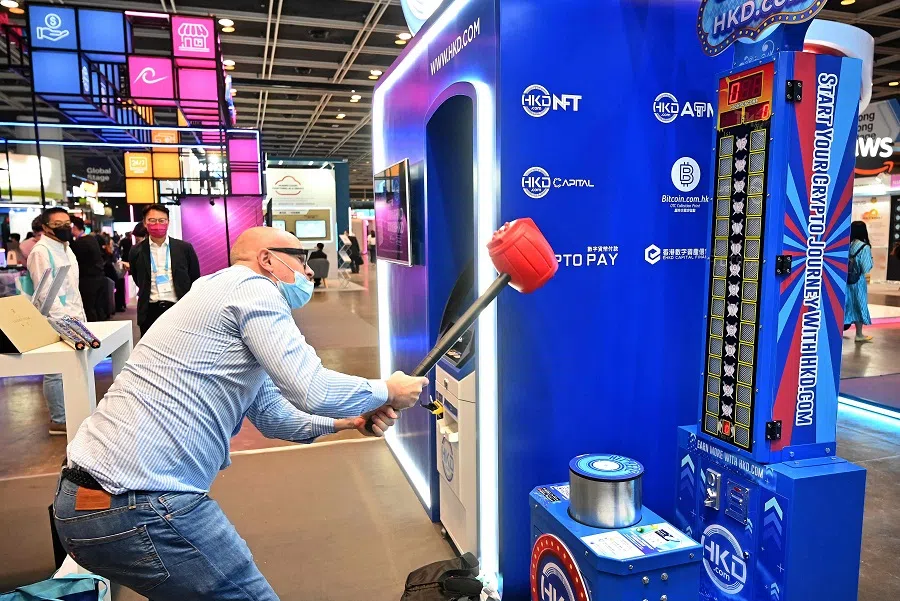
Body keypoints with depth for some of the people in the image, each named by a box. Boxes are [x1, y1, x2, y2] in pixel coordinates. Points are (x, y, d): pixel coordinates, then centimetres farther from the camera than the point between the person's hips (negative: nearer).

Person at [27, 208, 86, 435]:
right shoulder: (41, 251, -10)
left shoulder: (66, 247, 17)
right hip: (56, 322, -8)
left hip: (73, 318, 8)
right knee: (56, 372, -2)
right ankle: (59, 421, 6)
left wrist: (80, 315, 17)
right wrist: (65, 316, -19)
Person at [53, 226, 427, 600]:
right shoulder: (253, 287, -8)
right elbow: (311, 390, -20)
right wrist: (387, 391, -3)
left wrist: (348, 421, 15)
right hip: (139, 510, -11)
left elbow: (271, 415, 24)